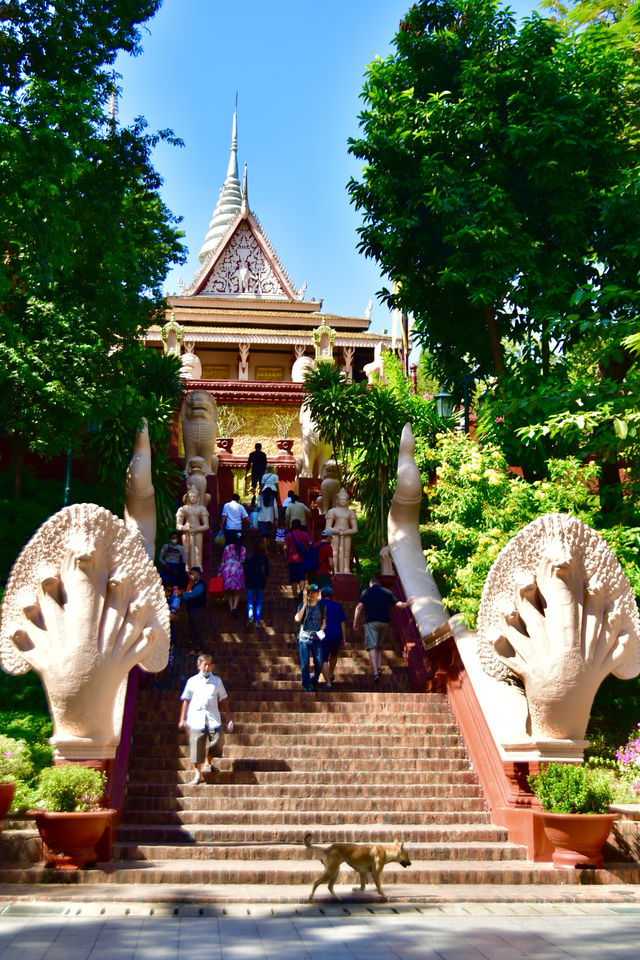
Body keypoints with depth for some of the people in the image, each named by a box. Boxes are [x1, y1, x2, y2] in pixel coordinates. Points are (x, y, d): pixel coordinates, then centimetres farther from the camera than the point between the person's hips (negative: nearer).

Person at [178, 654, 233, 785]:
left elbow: (223, 700, 17)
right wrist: (182, 719, 7)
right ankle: (198, 775, 4)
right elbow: (186, 701, 11)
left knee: (218, 739, -14)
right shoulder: (192, 681, 11)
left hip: (213, 717, 1)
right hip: (196, 717, -1)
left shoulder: (217, 680, 15)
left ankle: (208, 762, 15)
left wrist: (228, 717, 13)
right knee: (197, 744, -6)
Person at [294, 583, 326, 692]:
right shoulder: (302, 606, 8)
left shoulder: (321, 606, 9)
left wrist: (321, 630, -9)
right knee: (304, 663, -6)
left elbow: (324, 622, 11)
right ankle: (306, 685, 0)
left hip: (317, 638, 0)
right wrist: (305, 605, -7)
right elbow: (297, 619, -8)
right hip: (304, 637, 0)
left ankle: (313, 684, 13)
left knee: (319, 663, -5)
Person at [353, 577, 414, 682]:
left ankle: (375, 672, -21)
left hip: (371, 622, -4)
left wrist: (356, 622, 0)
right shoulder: (387, 592, 12)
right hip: (384, 622, 4)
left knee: (372, 647, -8)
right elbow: (399, 604, 10)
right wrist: (407, 603, 30)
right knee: (379, 646, 20)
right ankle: (379, 667, 5)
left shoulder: (366, 592, 5)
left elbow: (359, 607, -5)